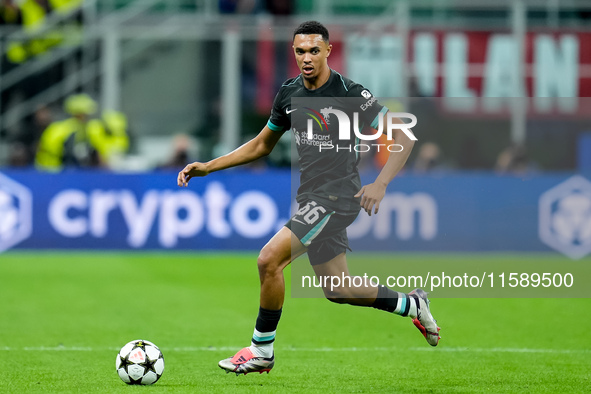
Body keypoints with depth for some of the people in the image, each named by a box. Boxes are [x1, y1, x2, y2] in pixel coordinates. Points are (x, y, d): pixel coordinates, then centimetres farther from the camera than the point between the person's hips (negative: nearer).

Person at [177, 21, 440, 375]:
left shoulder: (351, 94, -13)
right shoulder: (289, 94, 7)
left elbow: (403, 138, -10)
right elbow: (261, 146, 19)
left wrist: (380, 184, -22)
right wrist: (207, 167, 11)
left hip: (337, 196, -8)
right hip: (311, 197, 8)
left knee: (269, 260, -19)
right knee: (337, 289, 15)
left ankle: (261, 351, -6)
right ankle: (411, 305, 36)